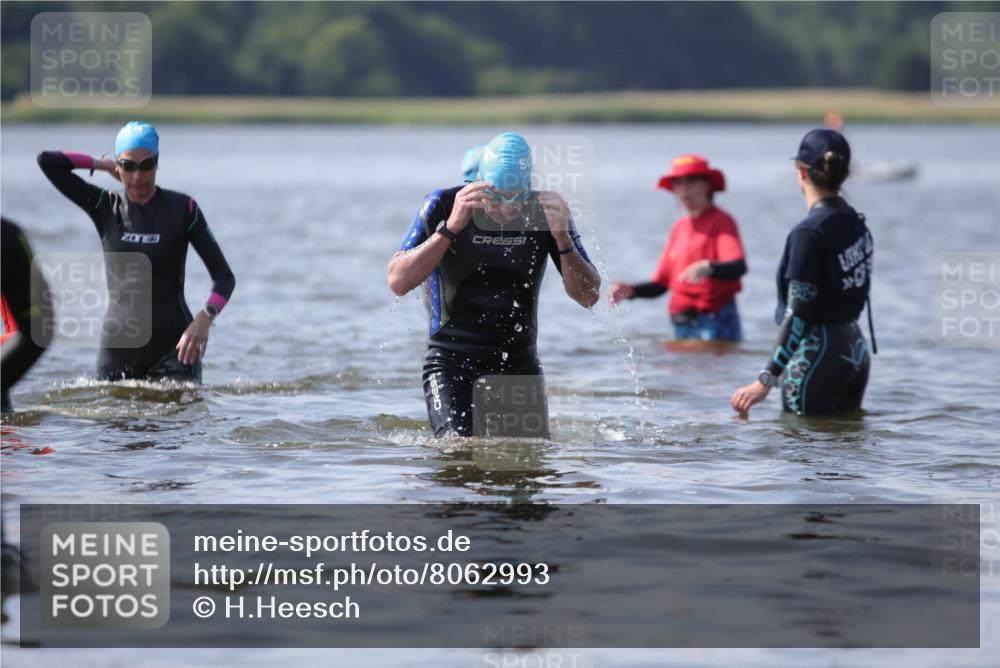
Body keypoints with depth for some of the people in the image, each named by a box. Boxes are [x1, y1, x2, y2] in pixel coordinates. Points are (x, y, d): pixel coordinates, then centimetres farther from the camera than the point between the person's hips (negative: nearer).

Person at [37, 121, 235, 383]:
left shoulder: (182, 209, -1)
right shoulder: (106, 208, 5)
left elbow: (224, 276, -2)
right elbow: (47, 161, 0)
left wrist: (205, 318, -19)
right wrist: (103, 164, 7)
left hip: (172, 344, -2)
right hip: (118, 346, 2)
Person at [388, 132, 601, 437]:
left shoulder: (545, 211, -6)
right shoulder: (442, 206, -12)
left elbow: (588, 297, -7)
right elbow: (398, 282, -21)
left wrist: (562, 239, -24)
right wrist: (451, 228, -31)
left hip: (520, 363, 3)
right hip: (452, 362, -3)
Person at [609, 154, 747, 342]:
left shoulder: (721, 221, -4)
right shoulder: (679, 227, 16)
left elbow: (739, 267, -21)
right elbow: (660, 284, 16)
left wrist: (708, 268, -40)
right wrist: (630, 290, -1)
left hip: (715, 322, -6)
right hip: (682, 326, 6)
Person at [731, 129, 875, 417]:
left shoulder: (809, 233, -18)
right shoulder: (856, 223, 8)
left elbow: (798, 314, -21)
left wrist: (766, 380, -20)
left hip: (818, 355, -9)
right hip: (855, 348, 9)